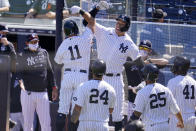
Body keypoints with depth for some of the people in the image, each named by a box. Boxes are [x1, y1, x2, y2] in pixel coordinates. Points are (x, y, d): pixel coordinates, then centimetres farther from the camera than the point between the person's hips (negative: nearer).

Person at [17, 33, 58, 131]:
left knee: (46, 123, -3)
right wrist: (21, 81, -25)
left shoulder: (44, 53, 12)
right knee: (27, 123, 2)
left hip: (42, 93, 2)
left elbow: (49, 71, 17)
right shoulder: (23, 55, 2)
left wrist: (54, 88, 12)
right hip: (28, 93, -2)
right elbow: (20, 71, -4)